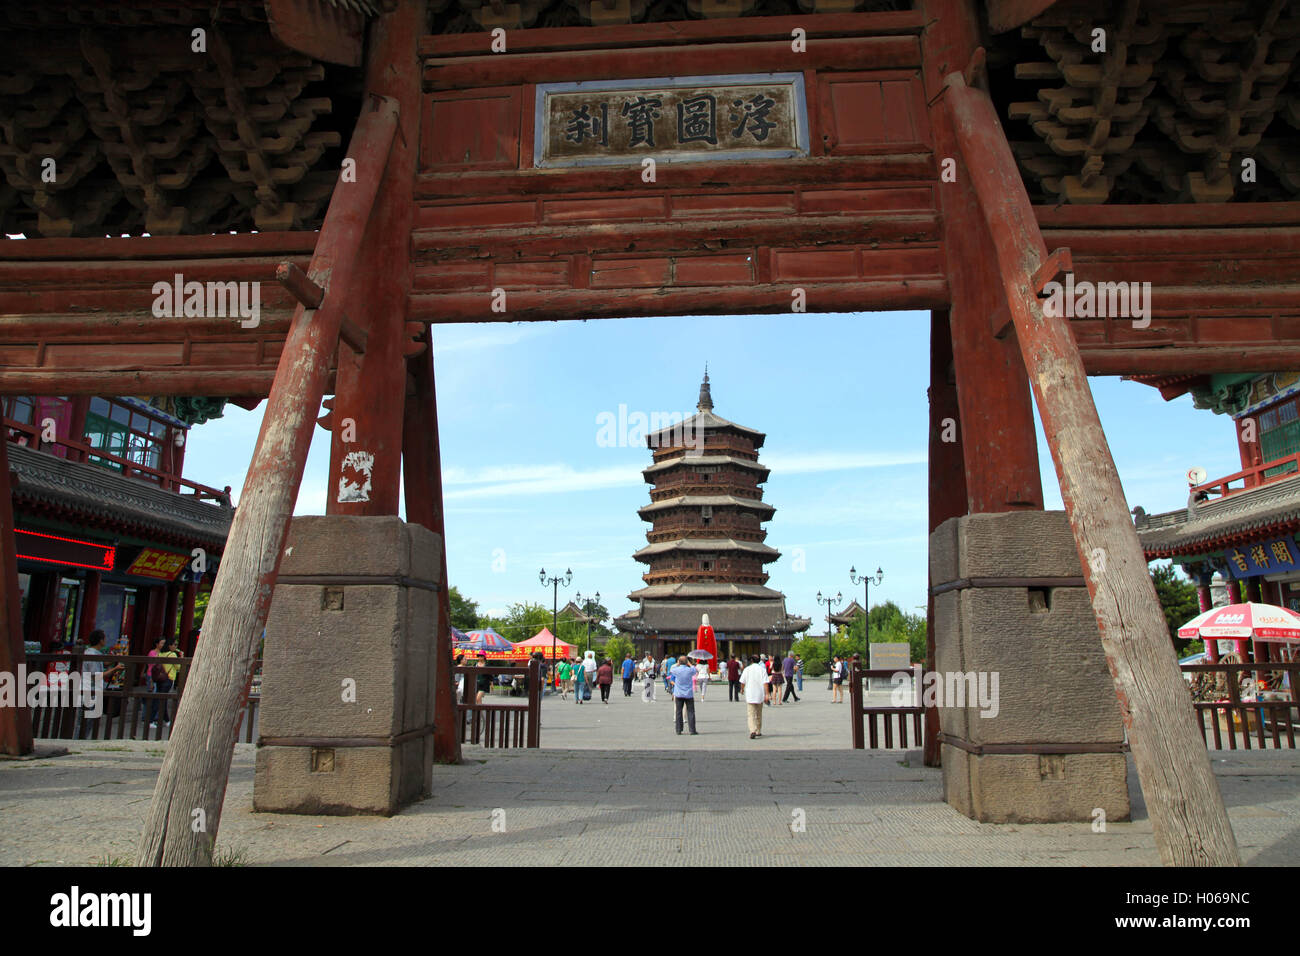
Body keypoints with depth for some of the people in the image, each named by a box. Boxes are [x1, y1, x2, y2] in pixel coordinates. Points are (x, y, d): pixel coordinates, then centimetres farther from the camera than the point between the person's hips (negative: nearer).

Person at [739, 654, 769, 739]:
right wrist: (766, 694, -9)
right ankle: (758, 731, 26)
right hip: (760, 695, 2)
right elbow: (765, 683, -9)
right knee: (759, 714, 18)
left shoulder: (747, 669, -3)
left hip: (750, 695, -2)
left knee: (751, 714, -5)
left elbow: (742, 682, -1)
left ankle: (753, 731, -23)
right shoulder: (762, 669, -1)